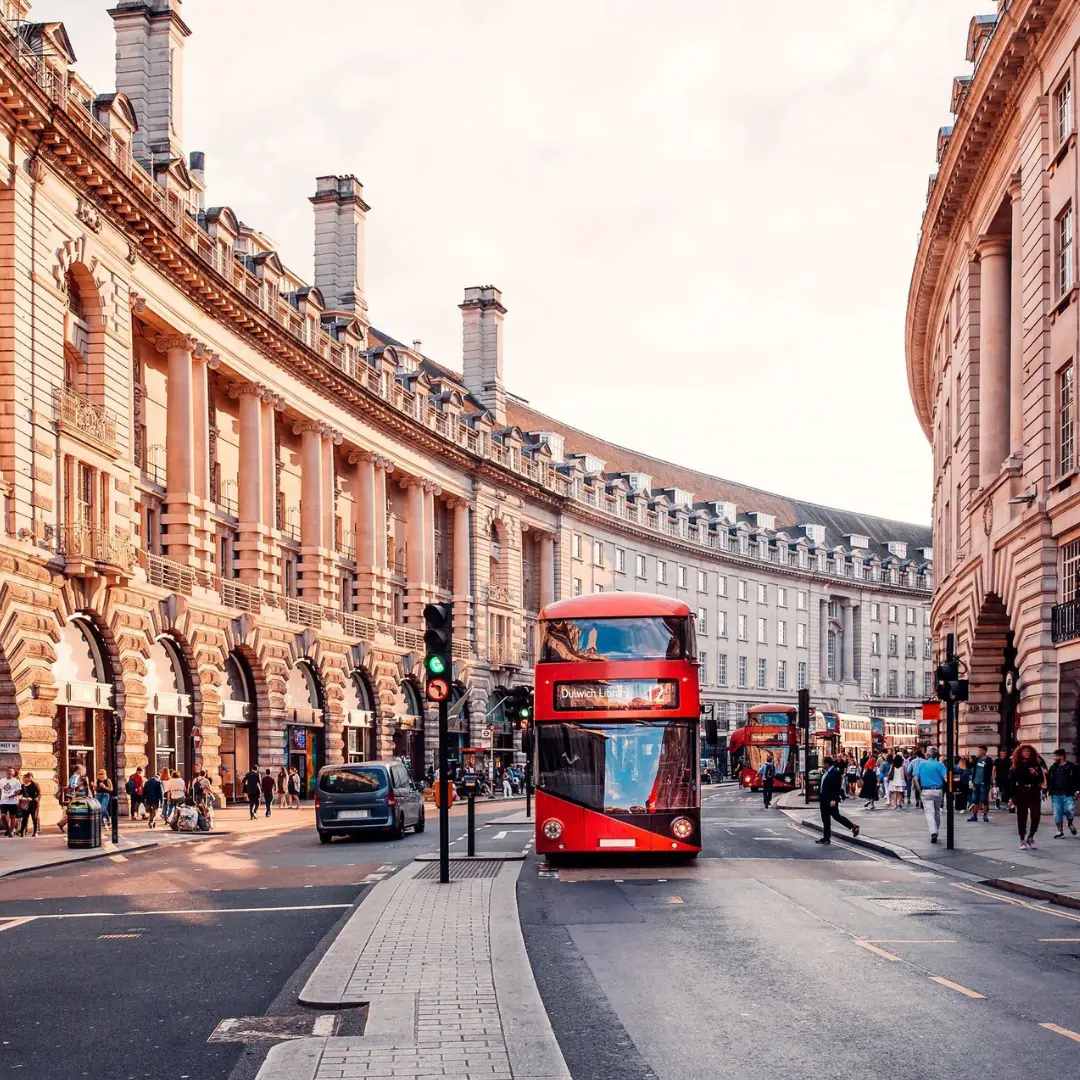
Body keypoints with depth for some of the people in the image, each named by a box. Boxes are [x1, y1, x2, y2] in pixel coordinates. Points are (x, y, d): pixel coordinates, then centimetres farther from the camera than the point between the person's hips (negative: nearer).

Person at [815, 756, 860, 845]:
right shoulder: (825, 772, 10)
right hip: (824, 800, 9)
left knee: (836, 816, 1)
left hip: (831, 800, -9)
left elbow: (837, 787, -20)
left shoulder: (835, 772, -16)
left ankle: (853, 827, 16)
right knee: (825, 820, 9)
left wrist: (833, 800, -24)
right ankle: (826, 838, 14)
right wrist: (820, 798, 15)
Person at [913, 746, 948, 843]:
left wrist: (919, 789, 8)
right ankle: (936, 832, 26)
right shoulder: (940, 764, -3)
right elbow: (946, 777, -15)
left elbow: (915, 778, -1)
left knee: (929, 812, -6)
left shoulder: (922, 763, 3)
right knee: (937, 812, 18)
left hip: (926, 791, -1)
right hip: (938, 791, 1)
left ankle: (933, 832, -25)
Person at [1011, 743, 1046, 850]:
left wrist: (1036, 774, -13)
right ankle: (1022, 841, 10)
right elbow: (1012, 782, -1)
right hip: (1021, 793, -1)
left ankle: (1030, 838, 12)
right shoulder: (1016, 766, 2)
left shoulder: (1036, 764, 8)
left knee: (1036, 815, -6)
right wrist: (1013, 797, -6)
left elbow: (1041, 780, 8)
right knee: (1022, 817, 3)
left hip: (1034, 793, 2)